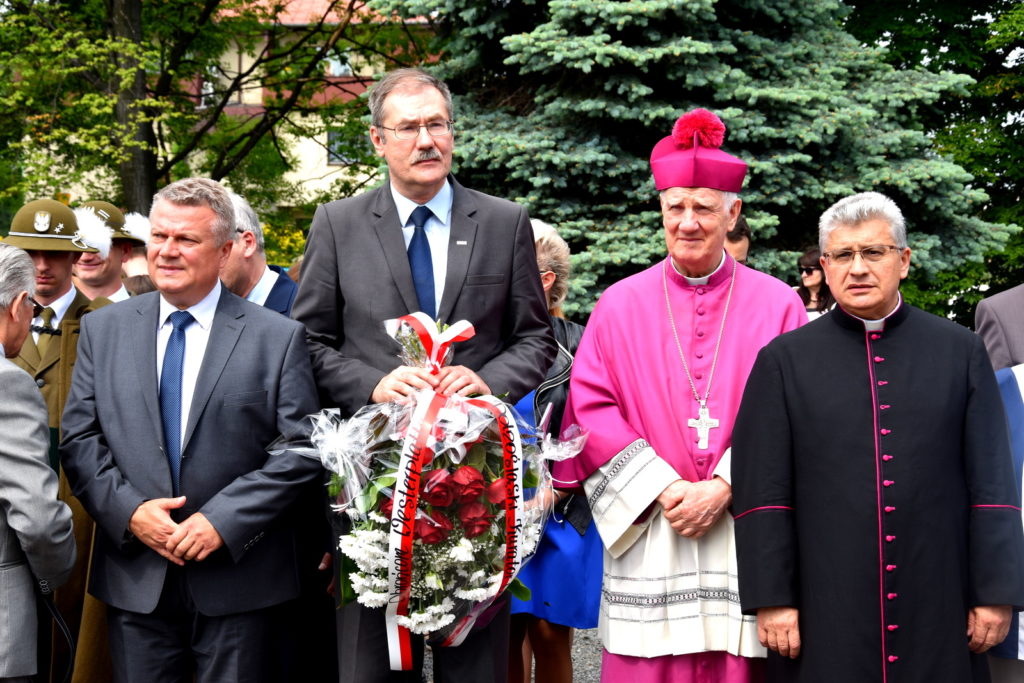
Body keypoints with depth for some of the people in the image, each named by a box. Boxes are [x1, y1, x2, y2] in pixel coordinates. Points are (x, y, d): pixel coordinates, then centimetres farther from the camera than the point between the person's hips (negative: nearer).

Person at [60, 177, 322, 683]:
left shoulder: (279, 337, -1)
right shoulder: (103, 329, 8)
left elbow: (301, 450, -6)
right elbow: (79, 439, 5)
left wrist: (222, 519, -14)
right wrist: (129, 510, -10)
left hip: (239, 581, -2)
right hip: (135, 578, 2)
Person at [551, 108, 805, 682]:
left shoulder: (777, 305, 5)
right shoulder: (621, 304, 7)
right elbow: (593, 408, 1)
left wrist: (723, 488, -12)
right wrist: (664, 490, -8)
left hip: (743, 535, 0)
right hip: (649, 536, 1)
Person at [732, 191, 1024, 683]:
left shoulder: (961, 353, 5)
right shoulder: (784, 360, 2)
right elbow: (762, 492, -1)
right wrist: (771, 599, -6)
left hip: (937, 609, 1)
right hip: (823, 611, -1)